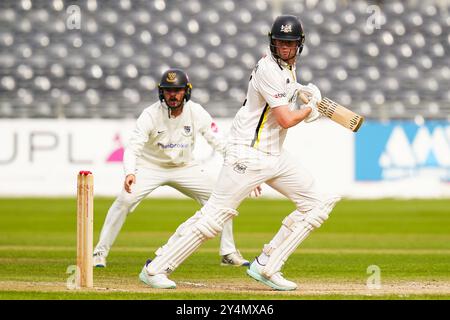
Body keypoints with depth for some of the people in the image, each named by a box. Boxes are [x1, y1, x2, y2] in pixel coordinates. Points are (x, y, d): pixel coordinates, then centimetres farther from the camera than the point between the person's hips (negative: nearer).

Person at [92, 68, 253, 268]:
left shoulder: (196, 113, -15)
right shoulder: (150, 115, -24)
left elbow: (219, 143, -11)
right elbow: (133, 148, -31)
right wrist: (129, 173, -51)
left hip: (185, 168, 3)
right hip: (151, 167, -3)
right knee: (125, 199, -25)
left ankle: (228, 253, 9)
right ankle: (100, 252, -12)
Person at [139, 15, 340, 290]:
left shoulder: (289, 66, 10)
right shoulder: (269, 69, -19)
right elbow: (286, 120, -22)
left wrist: (301, 91, 13)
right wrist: (310, 109, -3)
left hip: (275, 155, 9)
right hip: (248, 154, -9)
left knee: (316, 204, 4)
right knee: (216, 215, -11)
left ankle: (266, 267, 4)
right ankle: (155, 269, -3)